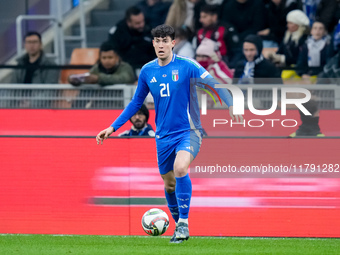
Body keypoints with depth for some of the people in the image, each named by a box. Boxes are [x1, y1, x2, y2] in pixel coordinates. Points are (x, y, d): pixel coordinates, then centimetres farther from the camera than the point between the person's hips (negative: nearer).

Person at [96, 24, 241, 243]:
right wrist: (113, 128, 13)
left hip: (188, 131, -5)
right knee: (169, 184, 10)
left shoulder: (186, 66, -9)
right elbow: (136, 103, 16)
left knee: (180, 168, -30)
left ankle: (184, 222, -20)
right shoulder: (147, 71, 4)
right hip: (164, 135, 5)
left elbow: (214, 84, -13)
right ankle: (179, 226, 31)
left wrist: (231, 104, -30)